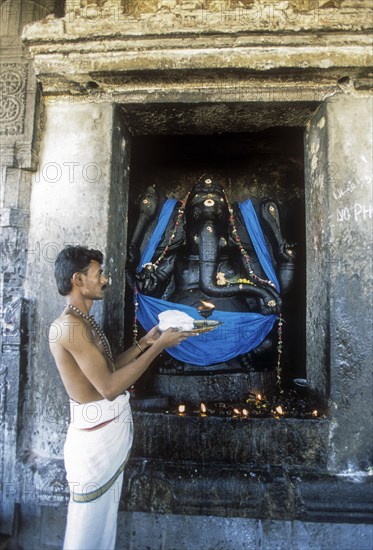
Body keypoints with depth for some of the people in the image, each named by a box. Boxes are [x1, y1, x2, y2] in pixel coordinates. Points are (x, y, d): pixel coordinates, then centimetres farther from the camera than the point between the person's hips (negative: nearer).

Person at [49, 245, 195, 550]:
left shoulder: (83, 322, 10)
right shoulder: (70, 325, -23)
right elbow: (109, 386, -25)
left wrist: (144, 342, 7)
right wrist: (158, 346, -20)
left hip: (111, 429, 9)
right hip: (97, 433, -9)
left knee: (104, 517, 23)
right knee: (89, 524, 10)